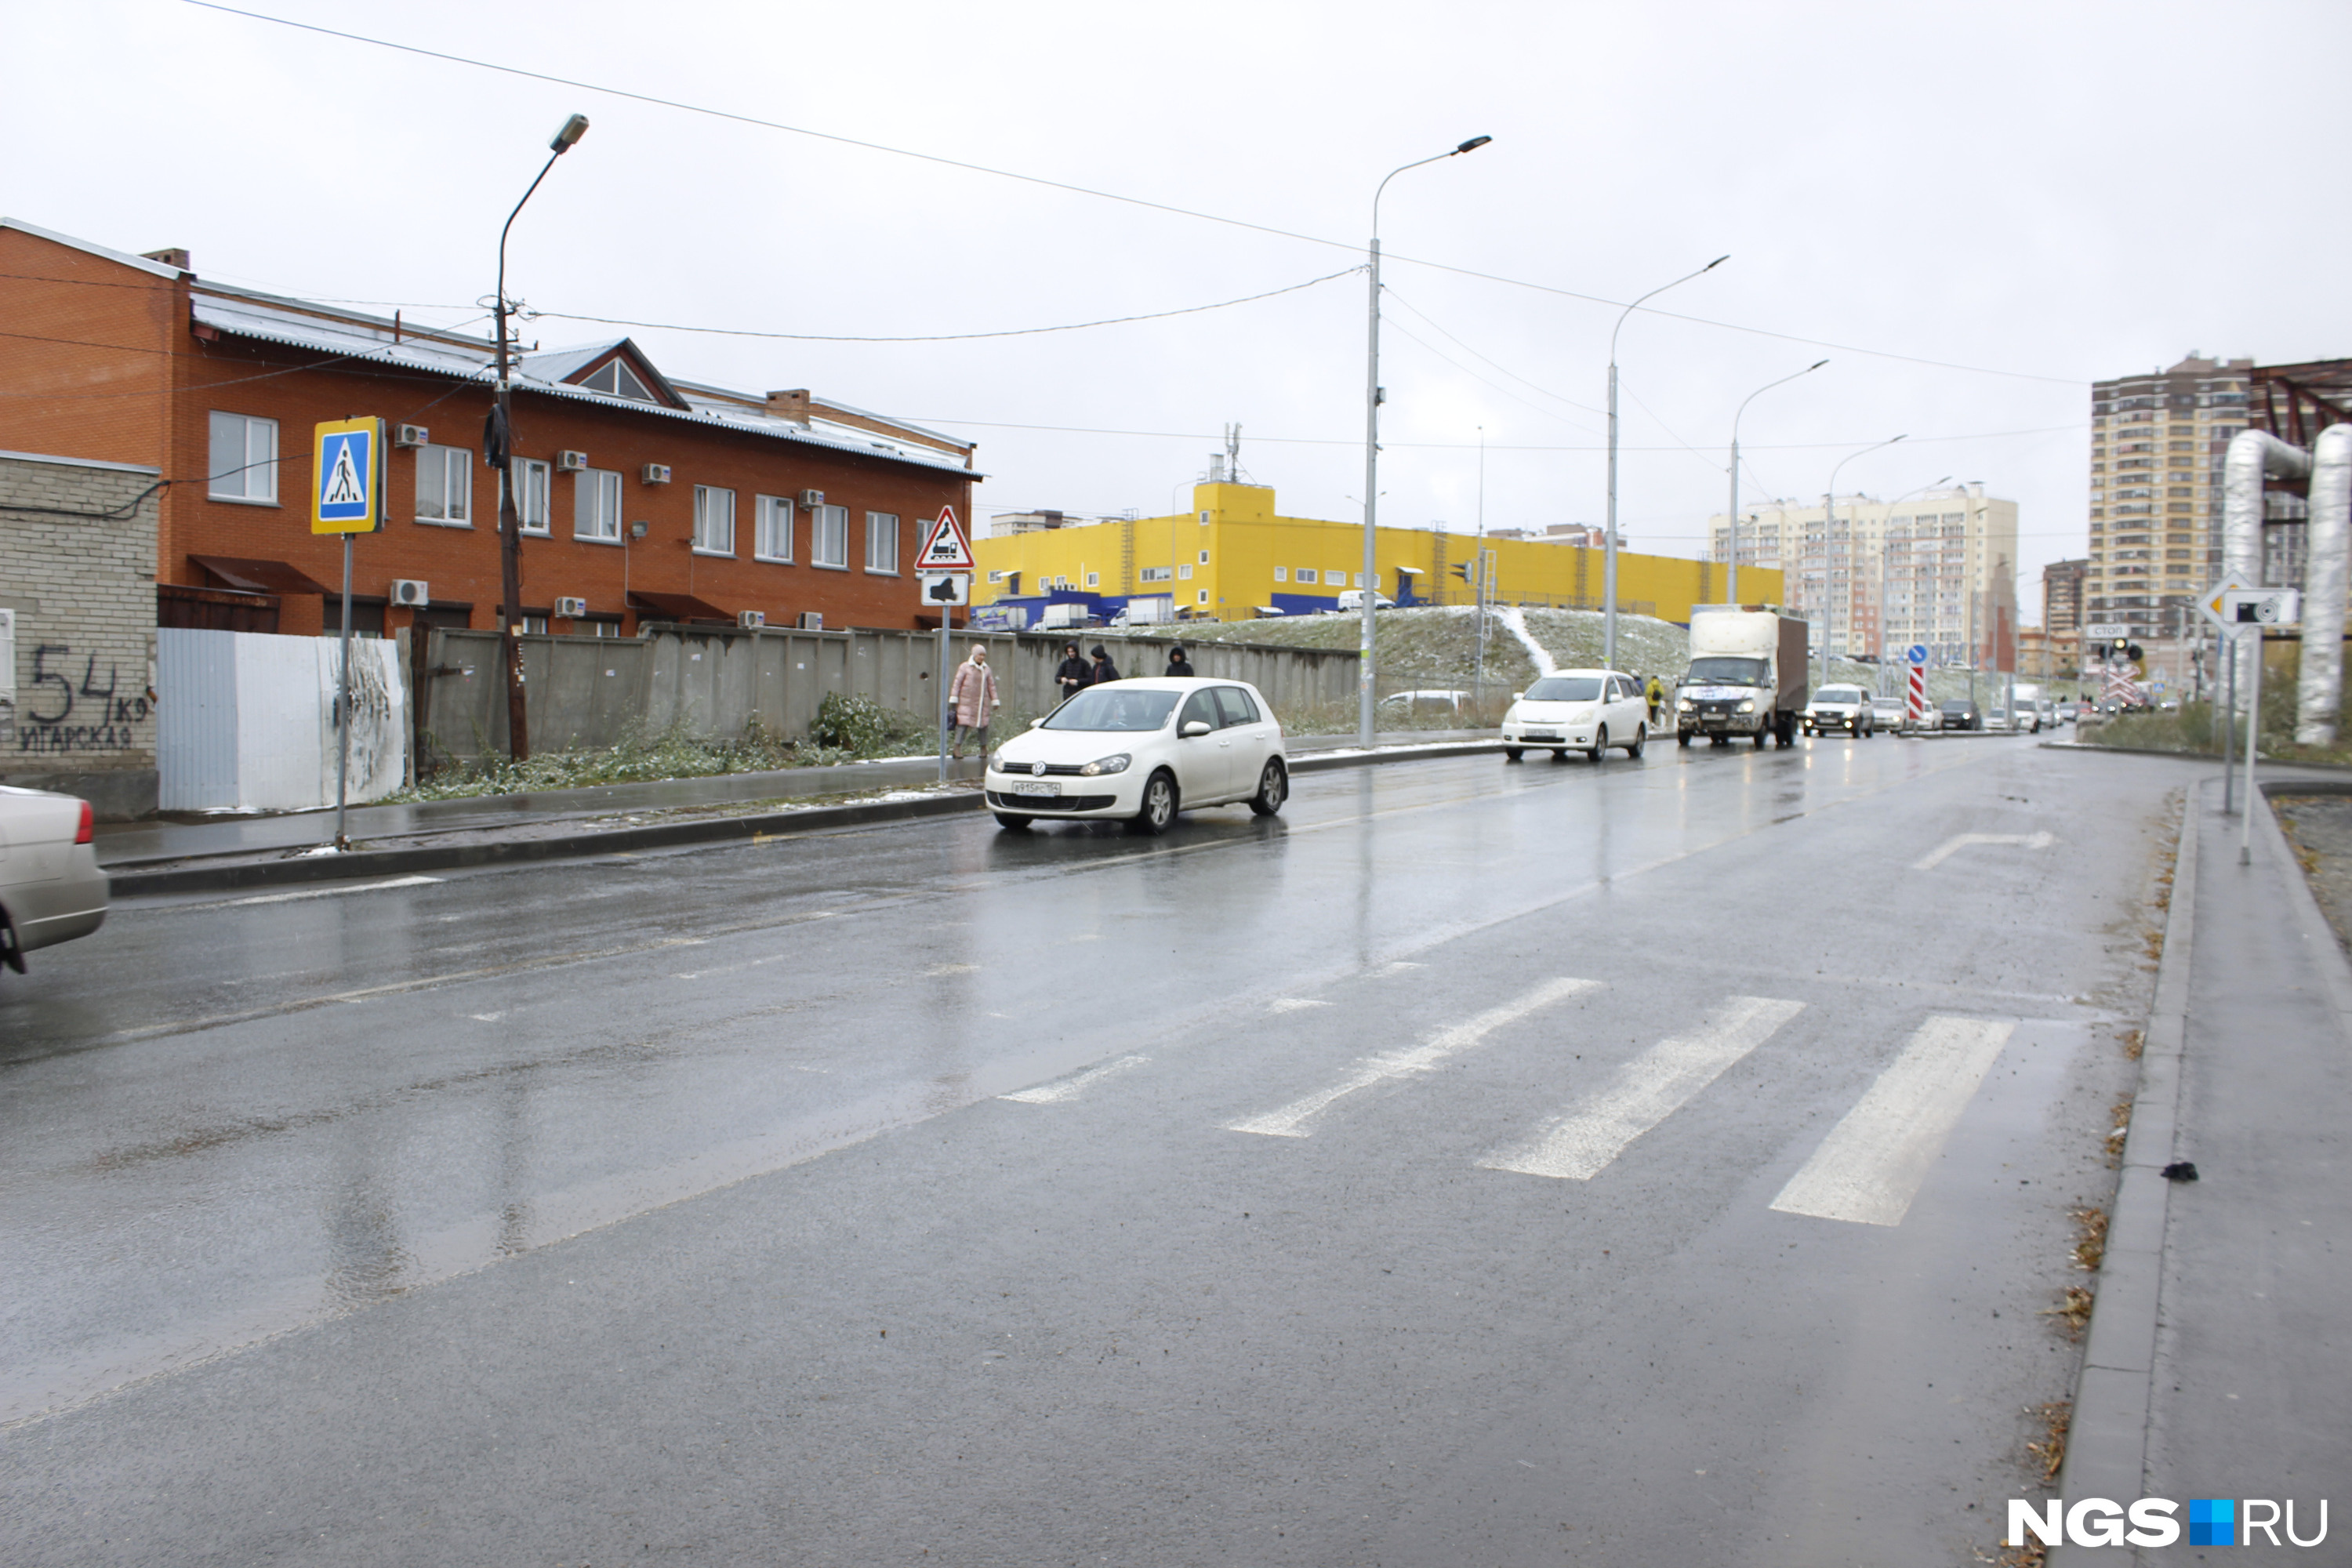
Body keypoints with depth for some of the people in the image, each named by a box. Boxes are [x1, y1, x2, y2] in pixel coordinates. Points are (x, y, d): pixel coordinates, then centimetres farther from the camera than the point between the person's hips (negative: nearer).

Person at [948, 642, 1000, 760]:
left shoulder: (987, 669, 11)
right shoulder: (964, 667, 0)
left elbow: (991, 686, 14)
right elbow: (957, 683, -1)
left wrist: (995, 701, 11)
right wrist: (954, 699, -6)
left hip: (982, 702, 4)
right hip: (966, 701, -4)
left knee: (983, 723, 4)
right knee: (963, 723, -10)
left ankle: (984, 748, 16)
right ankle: (957, 748, -11)